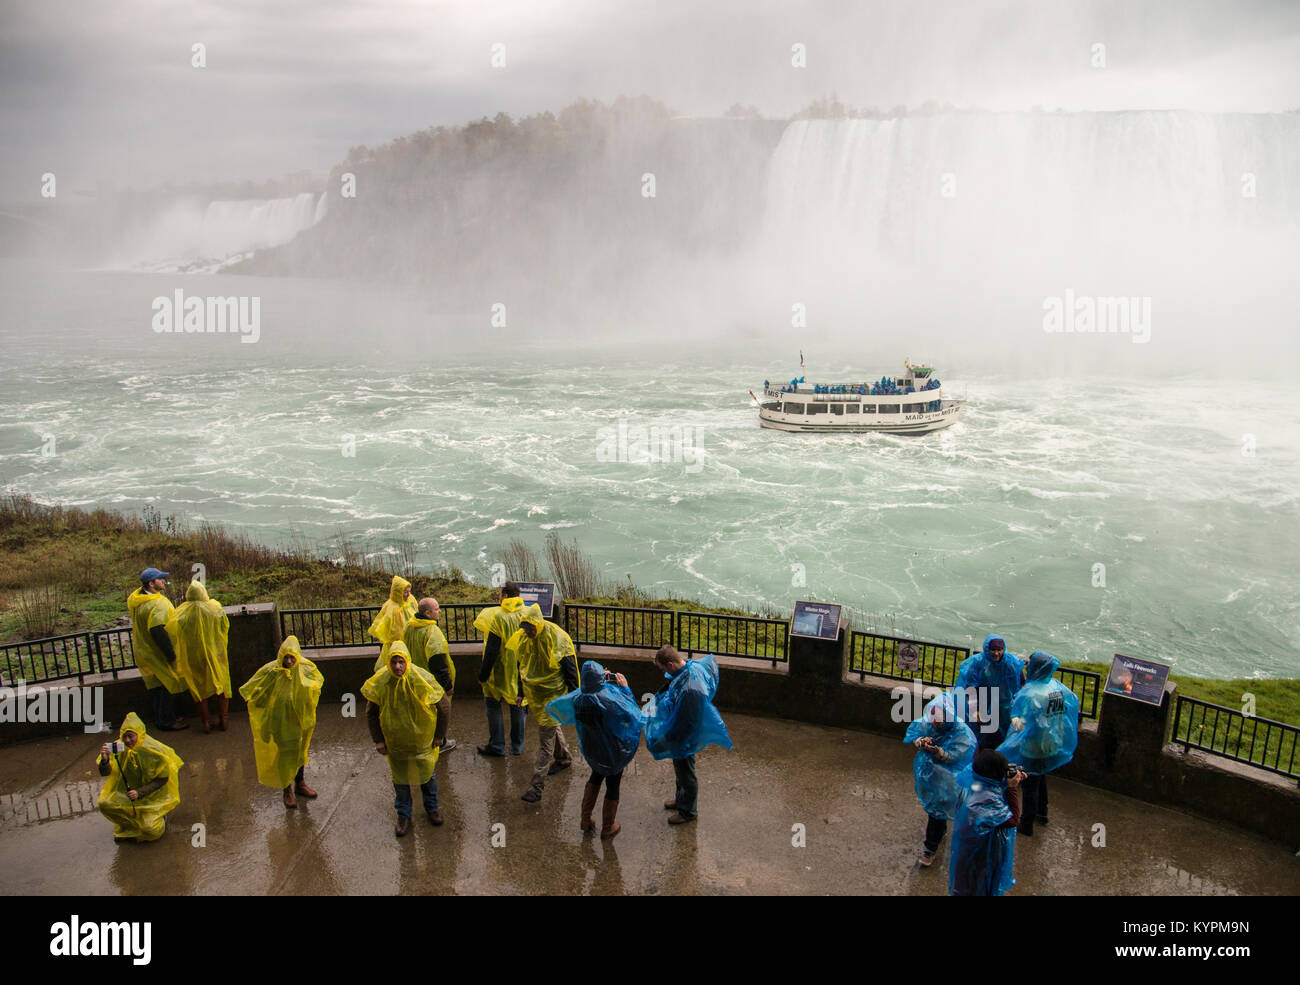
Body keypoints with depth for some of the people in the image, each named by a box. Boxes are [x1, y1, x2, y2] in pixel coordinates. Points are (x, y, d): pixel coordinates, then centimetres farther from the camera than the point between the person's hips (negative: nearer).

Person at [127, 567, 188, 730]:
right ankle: (167, 721, 13)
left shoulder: (135, 597, 2)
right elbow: (157, 631, -33)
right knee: (169, 684, 4)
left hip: (142, 650, 9)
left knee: (156, 685, 21)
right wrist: (171, 654, -27)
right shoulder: (158, 604, -28)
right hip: (157, 654, -9)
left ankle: (159, 718, 33)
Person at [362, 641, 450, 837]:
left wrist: (440, 734, -4)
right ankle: (403, 816, 29)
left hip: (422, 739, -1)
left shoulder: (422, 679, -22)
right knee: (400, 777, 11)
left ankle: (432, 808, 37)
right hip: (395, 742, 1)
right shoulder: (380, 683, -17)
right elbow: (371, 713, -1)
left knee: (427, 774, 15)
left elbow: (442, 706, -9)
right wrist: (378, 740, -5)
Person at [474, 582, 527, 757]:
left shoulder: (497, 616, -18)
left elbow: (491, 651, -18)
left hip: (500, 671, -5)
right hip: (521, 671, 5)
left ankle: (497, 745, 15)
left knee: (492, 703, 11)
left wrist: (483, 675, -9)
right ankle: (517, 745, 24)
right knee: (517, 706, 16)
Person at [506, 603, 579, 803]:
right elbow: (521, 667, 14)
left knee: (545, 738, -7)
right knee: (551, 727, 24)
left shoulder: (557, 640, -22)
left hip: (553, 695, -7)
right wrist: (521, 693, 17)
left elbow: (570, 672, -14)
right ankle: (564, 757, 48)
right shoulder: (521, 638, -3)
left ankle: (536, 786, -5)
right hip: (534, 694, 7)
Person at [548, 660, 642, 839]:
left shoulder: (578, 697, -18)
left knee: (596, 776, 32)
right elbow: (634, 713, -23)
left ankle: (585, 820, 38)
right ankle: (607, 828, 34)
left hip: (590, 749, 5)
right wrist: (625, 688, -15)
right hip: (613, 752, -5)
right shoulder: (609, 695, -33)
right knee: (612, 786, 17)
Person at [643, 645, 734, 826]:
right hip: (680, 734, 9)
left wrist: (663, 742, -21)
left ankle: (687, 811, 36)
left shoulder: (689, 689, -40)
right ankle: (681, 800, 50)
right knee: (680, 770, 29)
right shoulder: (692, 666, -12)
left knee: (686, 774, 15)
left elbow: (687, 723, -32)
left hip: (685, 739, -9)